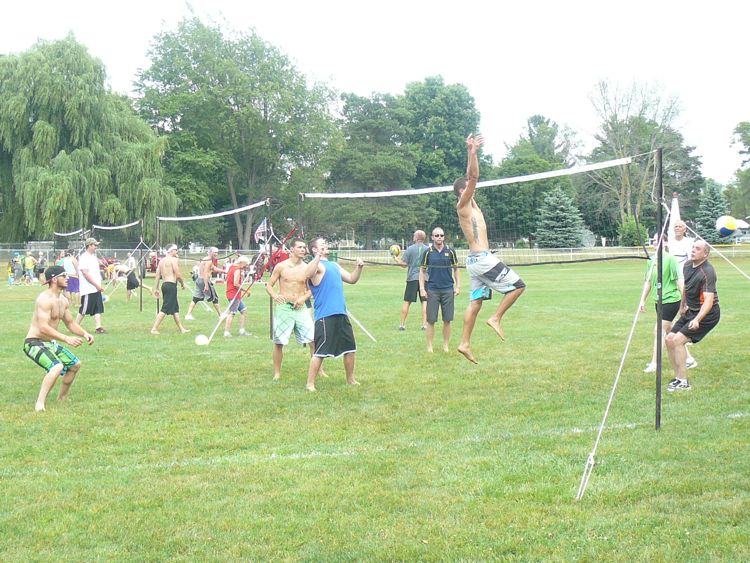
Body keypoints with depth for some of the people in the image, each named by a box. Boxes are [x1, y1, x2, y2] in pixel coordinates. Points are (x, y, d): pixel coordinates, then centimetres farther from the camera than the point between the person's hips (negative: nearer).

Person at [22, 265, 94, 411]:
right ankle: (40, 404, -28)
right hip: (35, 343, -10)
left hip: (51, 343, 10)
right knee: (57, 366, -32)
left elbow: (70, 323, 18)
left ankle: (62, 398, 36)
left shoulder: (63, 300, 8)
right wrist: (67, 339, -35)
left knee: (75, 364, 20)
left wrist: (84, 334, 0)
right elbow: (43, 328, -31)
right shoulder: (45, 299, -23)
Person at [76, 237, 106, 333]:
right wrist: (96, 285, -19)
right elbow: (85, 274, -19)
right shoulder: (84, 257, -12)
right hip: (88, 289, -9)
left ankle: (98, 327, 0)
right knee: (84, 310, -3)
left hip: (96, 289, 9)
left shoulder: (93, 256, 16)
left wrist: (99, 286, 15)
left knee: (98, 309, 2)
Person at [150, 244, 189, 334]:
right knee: (165, 309, -8)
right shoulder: (174, 260, -8)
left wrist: (156, 288, 15)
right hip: (171, 285, -9)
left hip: (164, 284, 9)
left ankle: (182, 329, 21)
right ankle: (154, 329, -11)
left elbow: (158, 275, 14)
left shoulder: (162, 260, 16)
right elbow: (178, 275, -14)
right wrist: (182, 283, 3)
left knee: (175, 308, 16)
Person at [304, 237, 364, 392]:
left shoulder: (334, 265, 22)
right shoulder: (317, 265, -4)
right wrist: (318, 256, -35)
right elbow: (307, 274, -26)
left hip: (341, 314, 8)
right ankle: (310, 384, -2)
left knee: (350, 348, 15)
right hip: (325, 315, -8)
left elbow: (352, 279, 27)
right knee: (320, 351, -9)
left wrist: (359, 268, 10)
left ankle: (351, 379, 30)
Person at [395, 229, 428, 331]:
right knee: (424, 302, 4)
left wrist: (397, 260, 12)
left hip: (412, 278, -1)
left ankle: (402, 324, 9)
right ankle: (424, 324, 0)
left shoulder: (410, 249, -4)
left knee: (407, 302, 5)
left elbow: (404, 264, -4)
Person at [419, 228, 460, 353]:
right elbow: (422, 271, 5)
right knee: (431, 320, 0)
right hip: (432, 290, -1)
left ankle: (446, 346, 14)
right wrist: (422, 289, -2)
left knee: (447, 320, 4)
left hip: (448, 290, 1)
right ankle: (429, 346, 8)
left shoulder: (450, 251, 4)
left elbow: (456, 269, 11)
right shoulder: (428, 252, 1)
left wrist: (458, 286, 3)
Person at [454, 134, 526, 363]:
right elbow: (473, 178, -20)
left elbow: (472, 178, 21)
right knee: (518, 285, -5)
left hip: (477, 260, 9)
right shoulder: (463, 205, -9)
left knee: (475, 302, 8)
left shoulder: (470, 204, 14)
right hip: (482, 259, -9)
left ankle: (465, 343, 6)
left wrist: (473, 153, 16)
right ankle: (496, 318, -4)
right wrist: (472, 153, -24)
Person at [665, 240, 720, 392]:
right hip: (690, 311, 9)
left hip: (707, 314, -8)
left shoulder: (707, 272, -23)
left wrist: (697, 319, -44)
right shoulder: (688, 265, 2)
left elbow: (709, 299, -32)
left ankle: (684, 382, -11)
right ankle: (678, 377, 10)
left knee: (678, 340, -18)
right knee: (669, 339, 2)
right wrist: (682, 305, 28)